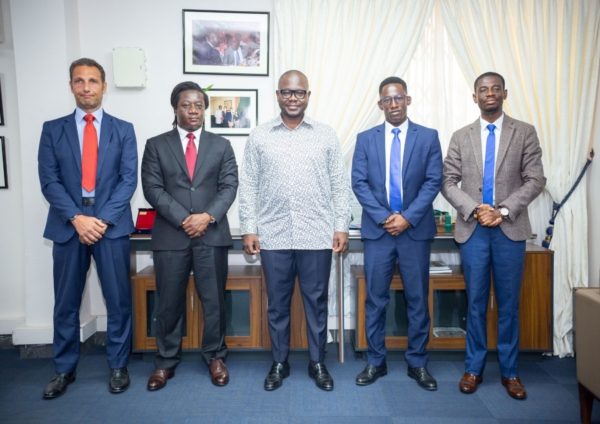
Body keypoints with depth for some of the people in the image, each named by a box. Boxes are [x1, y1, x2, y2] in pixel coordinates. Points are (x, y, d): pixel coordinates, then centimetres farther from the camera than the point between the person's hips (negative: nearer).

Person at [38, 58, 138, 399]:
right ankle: (65, 369, 26)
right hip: (68, 225, 1)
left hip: (112, 226, -1)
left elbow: (129, 179, -2)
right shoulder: (53, 129, 8)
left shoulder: (123, 129, 6)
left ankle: (118, 366, 21)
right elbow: (49, 180, 0)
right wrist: (77, 218, -14)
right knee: (66, 303, 10)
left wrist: (103, 219, -13)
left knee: (118, 300, 5)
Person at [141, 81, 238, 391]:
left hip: (212, 235, 1)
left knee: (214, 300, 8)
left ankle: (215, 357, 25)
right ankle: (166, 362, 24)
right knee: (169, 302, 7)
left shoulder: (221, 145, 10)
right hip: (170, 235, 0)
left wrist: (207, 216, -15)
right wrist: (183, 220, -13)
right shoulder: (156, 145, 7)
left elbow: (229, 187, 1)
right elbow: (152, 188, -2)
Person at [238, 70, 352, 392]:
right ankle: (279, 363, 28)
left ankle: (318, 363, 27)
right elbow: (248, 186, 4)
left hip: (317, 235, 0)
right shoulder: (259, 137, 5)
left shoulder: (326, 136, 5)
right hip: (273, 235, 1)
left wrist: (342, 226, -1)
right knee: (277, 302, 11)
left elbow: (340, 185, 5)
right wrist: (248, 228, -1)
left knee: (316, 301, 9)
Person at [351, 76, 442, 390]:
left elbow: (433, 182, -2)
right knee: (375, 299, 6)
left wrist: (408, 217, -13)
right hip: (377, 230, 1)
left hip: (416, 230, 0)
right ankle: (375, 362, 21)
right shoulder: (366, 139, 7)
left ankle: (418, 363, 23)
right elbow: (358, 183, 0)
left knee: (418, 299, 7)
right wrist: (384, 217, -11)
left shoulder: (428, 137, 5)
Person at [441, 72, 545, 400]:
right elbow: (448, 183, 3)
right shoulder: (461, 137, 8)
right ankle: (473, 369, 20)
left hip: (510, 229, 0)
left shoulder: (525, 133, 5)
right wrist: (474, 209, -12)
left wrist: (503, 210, -14)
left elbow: (535, 180, -1)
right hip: (472, 229, 1)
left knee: (508, 303, 7)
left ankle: (509, 371, 22)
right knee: (475, 302, 8)